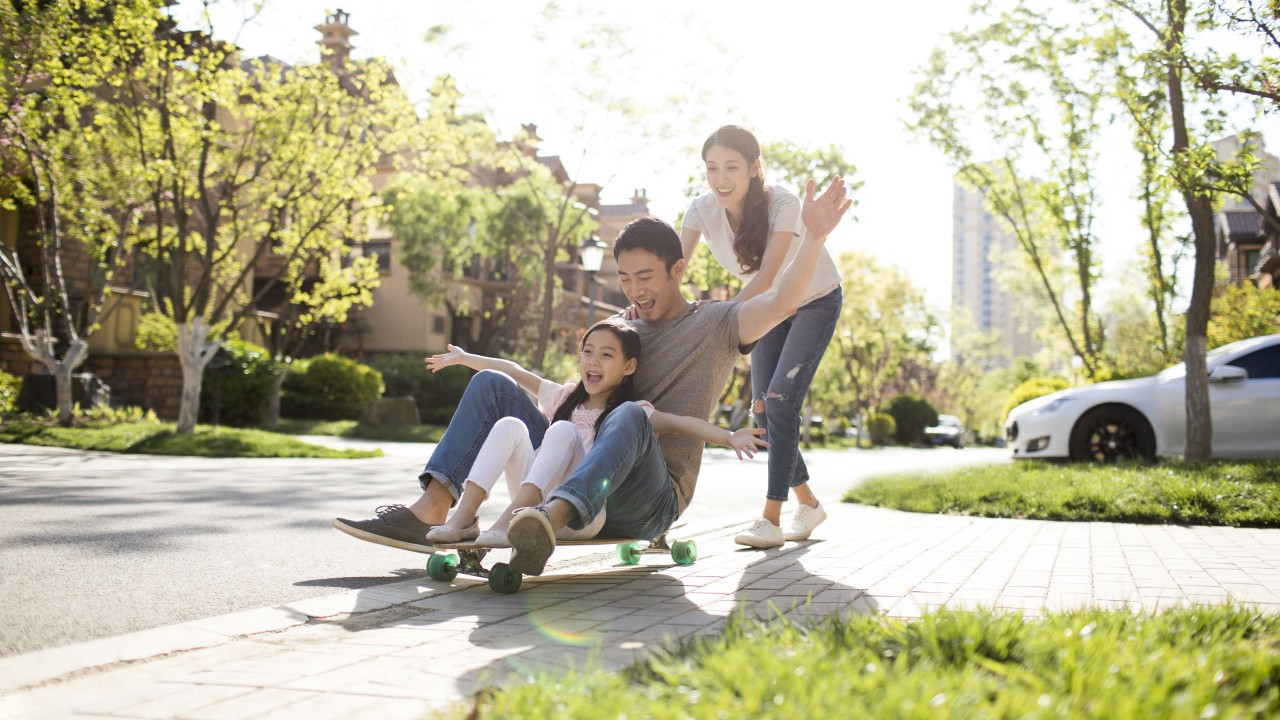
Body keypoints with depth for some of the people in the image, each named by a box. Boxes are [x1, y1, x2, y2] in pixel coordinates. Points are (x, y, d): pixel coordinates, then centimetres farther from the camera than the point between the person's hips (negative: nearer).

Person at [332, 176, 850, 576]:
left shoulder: (715, 324, 7)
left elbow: (781, 304, -10)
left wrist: (814, 236, -22)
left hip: (650, 499, -6)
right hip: (573, 475, 6)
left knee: (630, 414, -39)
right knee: (493, 385, -2)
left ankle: (549, 523, -66)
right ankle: (431, 510, -21)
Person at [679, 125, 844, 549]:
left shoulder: (782, 203, -32)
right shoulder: (703, 210, -19)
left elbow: (767, 275, -40)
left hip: (816, 301, -5)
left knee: (781, 400, -18)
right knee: (762, 408, -1)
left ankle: (771, 520, -15)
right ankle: (808, 504, 18)